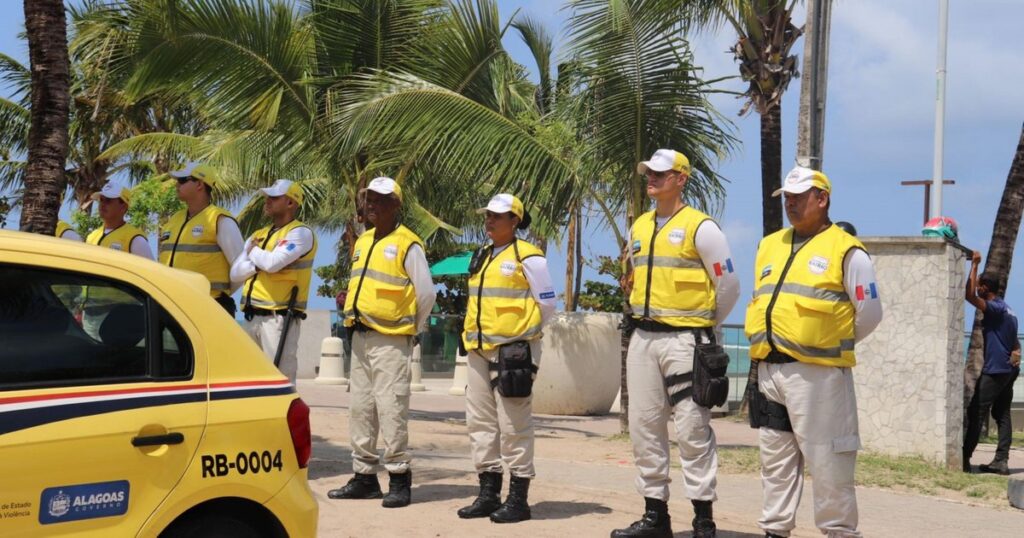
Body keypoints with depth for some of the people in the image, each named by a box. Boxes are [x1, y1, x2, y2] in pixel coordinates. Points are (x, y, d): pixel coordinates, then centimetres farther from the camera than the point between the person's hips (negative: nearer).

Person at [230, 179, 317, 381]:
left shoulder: (300, 233, -3)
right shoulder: (258, 235, 20)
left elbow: (273, 262, -19)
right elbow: (235, 273, 9)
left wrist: (254, 251, 2)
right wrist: (261, 262, -7)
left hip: (279, 317, -8)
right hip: (252, 317, 8)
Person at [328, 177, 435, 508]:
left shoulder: (407, 245, -8)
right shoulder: (362, 242, 16)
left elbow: (426, 293, -7)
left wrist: (413, 327, 0)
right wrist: (351, 307, 17)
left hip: (391, 341, -8)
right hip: (361, 337, 8)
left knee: (391, 409, -10)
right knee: (360, 409, 10)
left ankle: (399, 479, -4)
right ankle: (364, 477, 17)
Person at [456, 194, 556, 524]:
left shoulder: (527, 258, -7)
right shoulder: (482, 258, 16)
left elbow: (546, 304, -4)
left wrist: (521, 332, 3)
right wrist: (477, 333, 16)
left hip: (513, 351, -8)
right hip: (480, 351, 8)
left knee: (514, 426, -5)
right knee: (480, 423, 9)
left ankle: (518, 499, 0)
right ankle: (489, 494, 17)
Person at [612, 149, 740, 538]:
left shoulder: (700, 227, -6)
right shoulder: (639, 228, 14)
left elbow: (728, 286, -3)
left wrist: (703, 326, 6)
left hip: (684, 339, -7)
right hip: (643, 338, 7)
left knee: (693, 429, -7)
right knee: (644, 427, 8)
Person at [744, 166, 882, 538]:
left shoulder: (845, 250, -4)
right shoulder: (769, 246, 17)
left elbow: (869, 312, -3)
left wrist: (833, 346, 4)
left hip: (817, 373, -7)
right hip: (769, 371, 7)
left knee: (826, 462, -4)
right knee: (775, 460, 12)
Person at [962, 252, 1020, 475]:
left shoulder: (995, 308, -13)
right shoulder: (1007, 310, 18)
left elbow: (970, 296, -27)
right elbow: (1015, 342, 25)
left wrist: (974, 265, -21)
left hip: (995, 370, -9)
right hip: (1009, 370, 9)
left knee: (976, 413, -7)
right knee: (1002, 415, 5)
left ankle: (964, 458, -8)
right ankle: (1001, 461, 0)